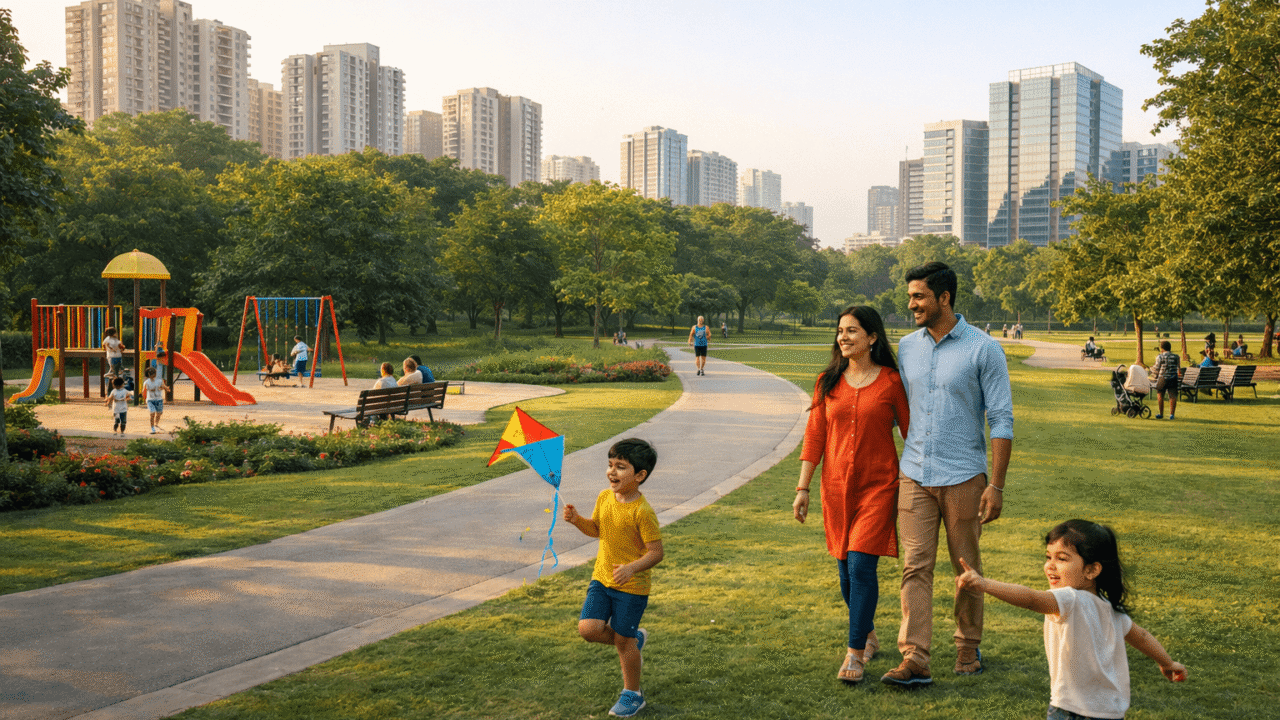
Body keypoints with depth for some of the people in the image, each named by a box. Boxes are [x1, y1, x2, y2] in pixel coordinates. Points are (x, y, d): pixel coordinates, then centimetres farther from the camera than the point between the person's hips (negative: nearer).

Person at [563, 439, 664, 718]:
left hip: (631, 586, -6)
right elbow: (595, 529, 15)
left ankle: (632, 695, 25)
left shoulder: (642, 511, -21)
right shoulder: (604, 497, 0)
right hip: (602, 579, 6)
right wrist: (577, 520, -6)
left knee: (622, 639, 3)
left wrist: (632, 568, -34)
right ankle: (635, 638, 23)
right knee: (588, 628, -6)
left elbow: (656, 552, -19)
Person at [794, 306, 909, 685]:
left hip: (878, 486, -4)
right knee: (845, 569, 10)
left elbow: (911, 433, 1)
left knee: (861, 565, -12)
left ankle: (855, 653, -2)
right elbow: (814, 435, 6)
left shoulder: (891, 382, -4)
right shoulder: (828, 382, 5)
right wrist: (803, 487, 3)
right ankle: (868, 635, 32)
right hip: (837, 486, 4)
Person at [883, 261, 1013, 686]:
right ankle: (914, 661, -2)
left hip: (963, 478, -3)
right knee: (916, 567, -2)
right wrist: (904, 464, 12)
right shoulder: (907, 348, 7)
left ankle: (968, 648, 26)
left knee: (968, 568, 9)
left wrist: (996, 485, -11)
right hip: (914, 477, 3)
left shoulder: (984, 350, -6)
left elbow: (1001, 421, -7)